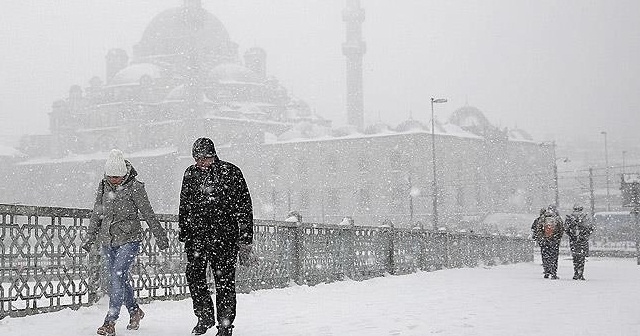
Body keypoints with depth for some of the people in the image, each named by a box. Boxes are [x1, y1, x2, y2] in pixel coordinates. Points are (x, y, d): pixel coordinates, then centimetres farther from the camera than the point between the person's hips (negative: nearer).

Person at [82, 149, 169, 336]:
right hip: (107, 240, 5)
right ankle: (134, 311, 31)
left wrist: (160, 236, -1)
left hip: (129, 239, -5)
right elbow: (96, 213, 15)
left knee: (117, 277, -15)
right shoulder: (103, 186, 5)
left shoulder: (135, 187, -10)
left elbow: (148, 214, -5)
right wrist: (90, 237, 15)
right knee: (120, 279, 11)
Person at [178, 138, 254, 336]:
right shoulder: (190, 174, 9)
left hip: (224, 236, -3)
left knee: (224, 280, 0)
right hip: (196, 236, 4)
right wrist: (183, 233, 15)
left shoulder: (230, 173, -3)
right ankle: (205, 317, 18)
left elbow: (244, 209, -2)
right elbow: (184, 206, 20)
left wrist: (245, 242, -6)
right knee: (194, 276, -2)